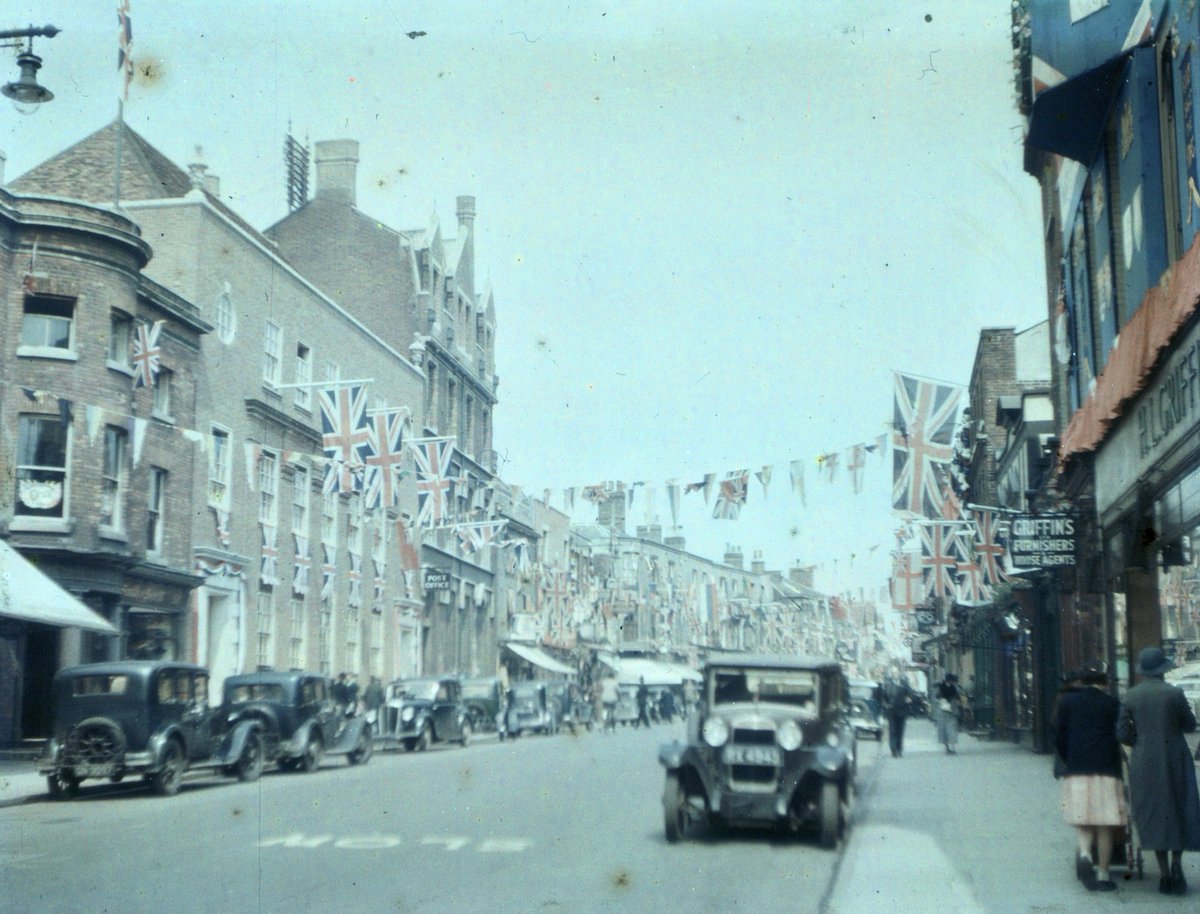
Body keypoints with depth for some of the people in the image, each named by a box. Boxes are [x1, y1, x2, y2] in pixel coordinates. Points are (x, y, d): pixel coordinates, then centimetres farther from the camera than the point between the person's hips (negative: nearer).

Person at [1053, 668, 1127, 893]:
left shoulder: (1067, 702, 7)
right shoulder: (1112, 704, 5)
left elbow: (1059, 739, 7)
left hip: (1077, 770, 1)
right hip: (1107, 770, -1)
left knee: (1082, 817, 9)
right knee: (1105, 823, 3)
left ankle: (1084, 853, -18)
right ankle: (1102, 874, 3)